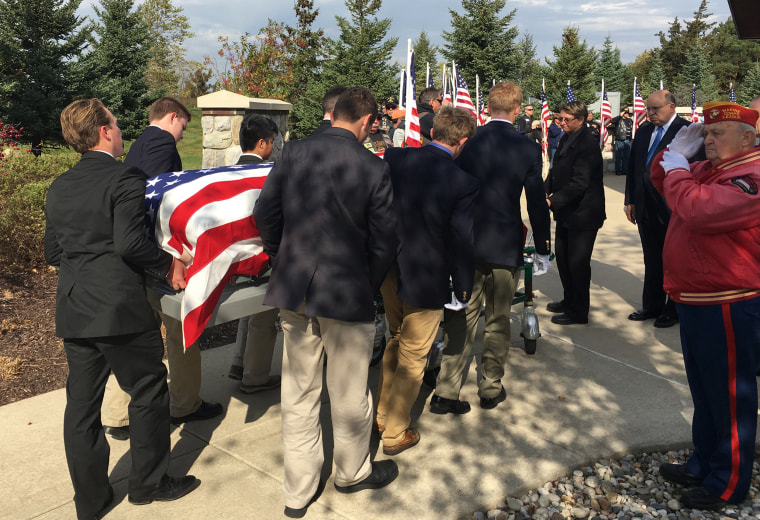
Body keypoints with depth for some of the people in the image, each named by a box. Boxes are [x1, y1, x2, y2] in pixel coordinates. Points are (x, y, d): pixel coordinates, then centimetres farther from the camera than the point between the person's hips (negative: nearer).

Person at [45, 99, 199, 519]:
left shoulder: (59, 187, 11)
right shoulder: (125, 178, -11)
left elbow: (52, 253, 14)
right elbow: (130, 243, -21)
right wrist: (168, 266, -7)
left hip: (73, 311, 7)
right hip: (120, 309, -7)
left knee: (82, 405, 13)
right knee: (148, 393, 10)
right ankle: (150, 483, 23)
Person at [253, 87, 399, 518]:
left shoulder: (294, 153, -2)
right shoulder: (373, 168, -12)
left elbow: (265, 214, 2)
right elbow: (384, 240, -9)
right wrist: (369, 288, 7)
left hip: (293, 290, 4)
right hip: (347, 295, -4)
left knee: (299, 392, 15)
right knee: (349, 394, 16)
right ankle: (353, 471, 39)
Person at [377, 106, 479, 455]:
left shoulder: (394, 159, -6)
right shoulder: (463, 184, -18)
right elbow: (462, 242, -12)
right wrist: (463, 288, 1)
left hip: (388, 270, 5)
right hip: (426, 281, -5)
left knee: (396, 340, 27)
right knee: (413, 357, 12)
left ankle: (382, 415, 40)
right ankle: (395, 434, 26)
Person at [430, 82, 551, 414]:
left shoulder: (467, 142, -2)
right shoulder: (528, 150, -7)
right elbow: (537, 204, -4)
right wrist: (542, 249, 7)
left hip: (465, 245, 2)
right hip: (505, 248, -2)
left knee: (461, 319, 10)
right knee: (498, 321, 13)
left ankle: (445, 392, 11)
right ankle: (490, 388, 25)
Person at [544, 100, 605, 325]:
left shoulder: (588, 144, -20)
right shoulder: (566, 139, 9)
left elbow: (579, 184, -25)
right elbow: (557, 170, 15)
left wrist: (552, 201, -31)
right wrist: (545, 190, -2)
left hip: (583, 213, -9)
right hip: (566, 211, 9)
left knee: (578, 262, 0)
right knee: (562, 257, 18)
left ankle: (579, 311, 14)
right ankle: (569, 300, 35)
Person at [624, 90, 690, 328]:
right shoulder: (643, 132, 10)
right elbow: (632, 168, 12)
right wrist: (630, 200, 9)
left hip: (673, 209, -6)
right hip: (646, 208, 6)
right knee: (652, 260, 16)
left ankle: (674, 309, 21)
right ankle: (652, 306, 28)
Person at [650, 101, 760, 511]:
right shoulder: (708, 168, 12)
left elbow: (698, 209, -32)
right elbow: (662, 182, 22)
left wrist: (677, 170, -15)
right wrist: (676, 154, 4)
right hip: (697, 300, 10)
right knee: (703, 391, 20)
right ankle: (704, 464, 36)